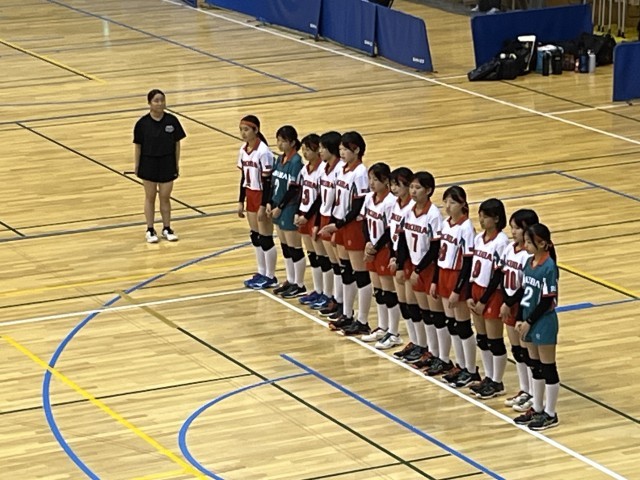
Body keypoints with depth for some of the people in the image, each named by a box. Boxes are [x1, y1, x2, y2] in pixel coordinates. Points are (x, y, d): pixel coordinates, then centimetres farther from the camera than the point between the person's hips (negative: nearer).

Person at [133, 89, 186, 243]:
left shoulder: (172, 121, -8)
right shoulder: (143, 123, -11)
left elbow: (177, 143, 0)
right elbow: (138, 145, -4)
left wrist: (177, 164, 2)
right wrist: (136, 165, -3)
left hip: (167, 163, 1)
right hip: (149, 163, -1)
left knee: (165, 197, 9)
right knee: (150, 197, 10)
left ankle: (167, 229, 22)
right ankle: (150, 230, 19)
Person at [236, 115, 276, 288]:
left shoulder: (263, 152, -20)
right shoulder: (243, 150, 4)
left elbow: (267, 181, -18)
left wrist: (263, 206, -18)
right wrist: (240, 201, 12)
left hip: (263, 196, -8)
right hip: (250, 196, 8)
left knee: (265, 238, 1)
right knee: (255, 236, 14)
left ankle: (270, 276, 11)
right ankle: (261, 273, 25)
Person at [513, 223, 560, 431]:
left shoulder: (549, 267, -18)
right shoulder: (529, 263, 4)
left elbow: (547, 301, -18)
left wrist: (529, 322, -15)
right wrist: (520, 319, 3)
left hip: (544, 323, -8)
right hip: (529, 321, 8)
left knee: (548, 368, 2)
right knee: (535, 367, 16)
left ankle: (550, 414, 10)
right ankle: (537, 409, 27)